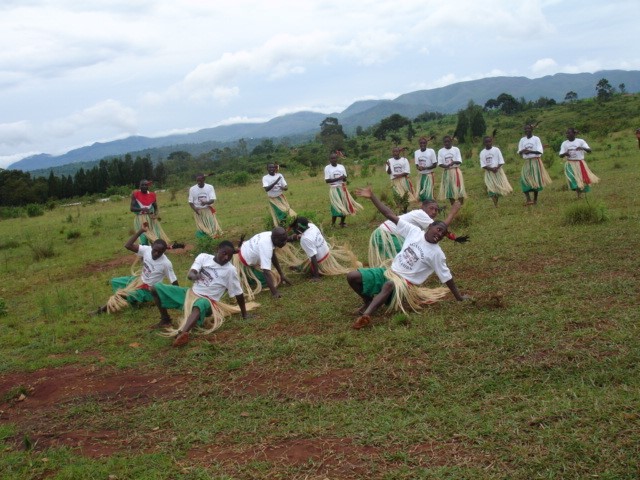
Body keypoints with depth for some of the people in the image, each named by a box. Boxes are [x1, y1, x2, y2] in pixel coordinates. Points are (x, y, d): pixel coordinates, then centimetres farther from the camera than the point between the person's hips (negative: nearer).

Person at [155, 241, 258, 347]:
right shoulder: (204, 257, 0)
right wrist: (194, 276, -37)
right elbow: (189, 274, -12)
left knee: (200, 304, -44)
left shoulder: (230, 270, -8)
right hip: (191, 293, 5)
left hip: (207, 300, -5)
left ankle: (182, 333, -71)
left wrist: (244, 313, 4)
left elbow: (238, 293, -1)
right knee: (157, 287, -6)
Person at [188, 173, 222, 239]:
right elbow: (190, 202, -1)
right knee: (202, 229, -3)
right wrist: (195, 209, -21)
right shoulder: (192, 189, -4)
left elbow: (212, 200, -10)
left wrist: (206, 203, -32)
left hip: (208, 210, 0)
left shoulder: (210, 187, -5)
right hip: (198, 212, 0)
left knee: (213, 228, -5)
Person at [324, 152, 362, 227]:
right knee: (336, 207, -7)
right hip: (334, 189, -4)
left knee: (345, 205, 6)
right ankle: (333, 224, 5)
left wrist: (344, 178, -18)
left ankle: (342, 222, 22)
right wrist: (338, 179, -19)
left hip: (342, 188, 4)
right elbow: (327, 180, -11)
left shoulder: (341, 166, 5)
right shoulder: (327, 168, -6)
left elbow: (345, 178, 8)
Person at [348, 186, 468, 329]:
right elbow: (390, 215, -3)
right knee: (352, 276, -11)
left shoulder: (436, 253, -7)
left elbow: (446, 277, 1)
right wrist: (372, 197, -8)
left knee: (389, 285, -43)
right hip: (389, 271, 5)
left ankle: (366, 315, -57)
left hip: (405, 282, -5)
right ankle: (368, 301, 14)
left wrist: (459, 297, 3)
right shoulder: (414, 231, -1)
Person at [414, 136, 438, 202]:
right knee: (420, 193, 3)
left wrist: (425, 168, -21)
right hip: (420, 175, 4)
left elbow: (435, 165, -7)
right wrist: (418, 167, -16)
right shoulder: (416, 152, 5)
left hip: (429, 175, -4)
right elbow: (416, 164, 8)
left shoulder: (431, 151, -8)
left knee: (428, 193, -10)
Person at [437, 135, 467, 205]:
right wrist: (445, 166, -22)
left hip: (456, 171, -2)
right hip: (447, 172, 2)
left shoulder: (456, 149, 1)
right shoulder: (440, 151, 4)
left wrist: (454, 162, -28)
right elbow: (440, 163, -1)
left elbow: (459, 161, -6)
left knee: (459, 189, -5)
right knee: (449, 190, 4)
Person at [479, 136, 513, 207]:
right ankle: (495, 204, -2)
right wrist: (491, 169, -18)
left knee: (500, 186, -4)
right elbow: (483, 165, -4)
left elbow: (501, 161, -3)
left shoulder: (496, 149, -2)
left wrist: (497, 168, -20)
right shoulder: (482, 152, -1)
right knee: (492, 188, -5)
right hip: (489, 172, 0)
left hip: (498, 170, 0)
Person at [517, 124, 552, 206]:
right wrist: (523, 151, -16)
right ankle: (528, 200, -14)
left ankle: (535, 200, 12)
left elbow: (539, 151, -10)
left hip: (535, 161, -3)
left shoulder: (536, 139, -3)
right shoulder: (522, 140, 8)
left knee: (535, 180, 2)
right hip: (526, 162, 3)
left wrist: (530, 151, -21)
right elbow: (519, 152, 7)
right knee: (524, 179, -11)